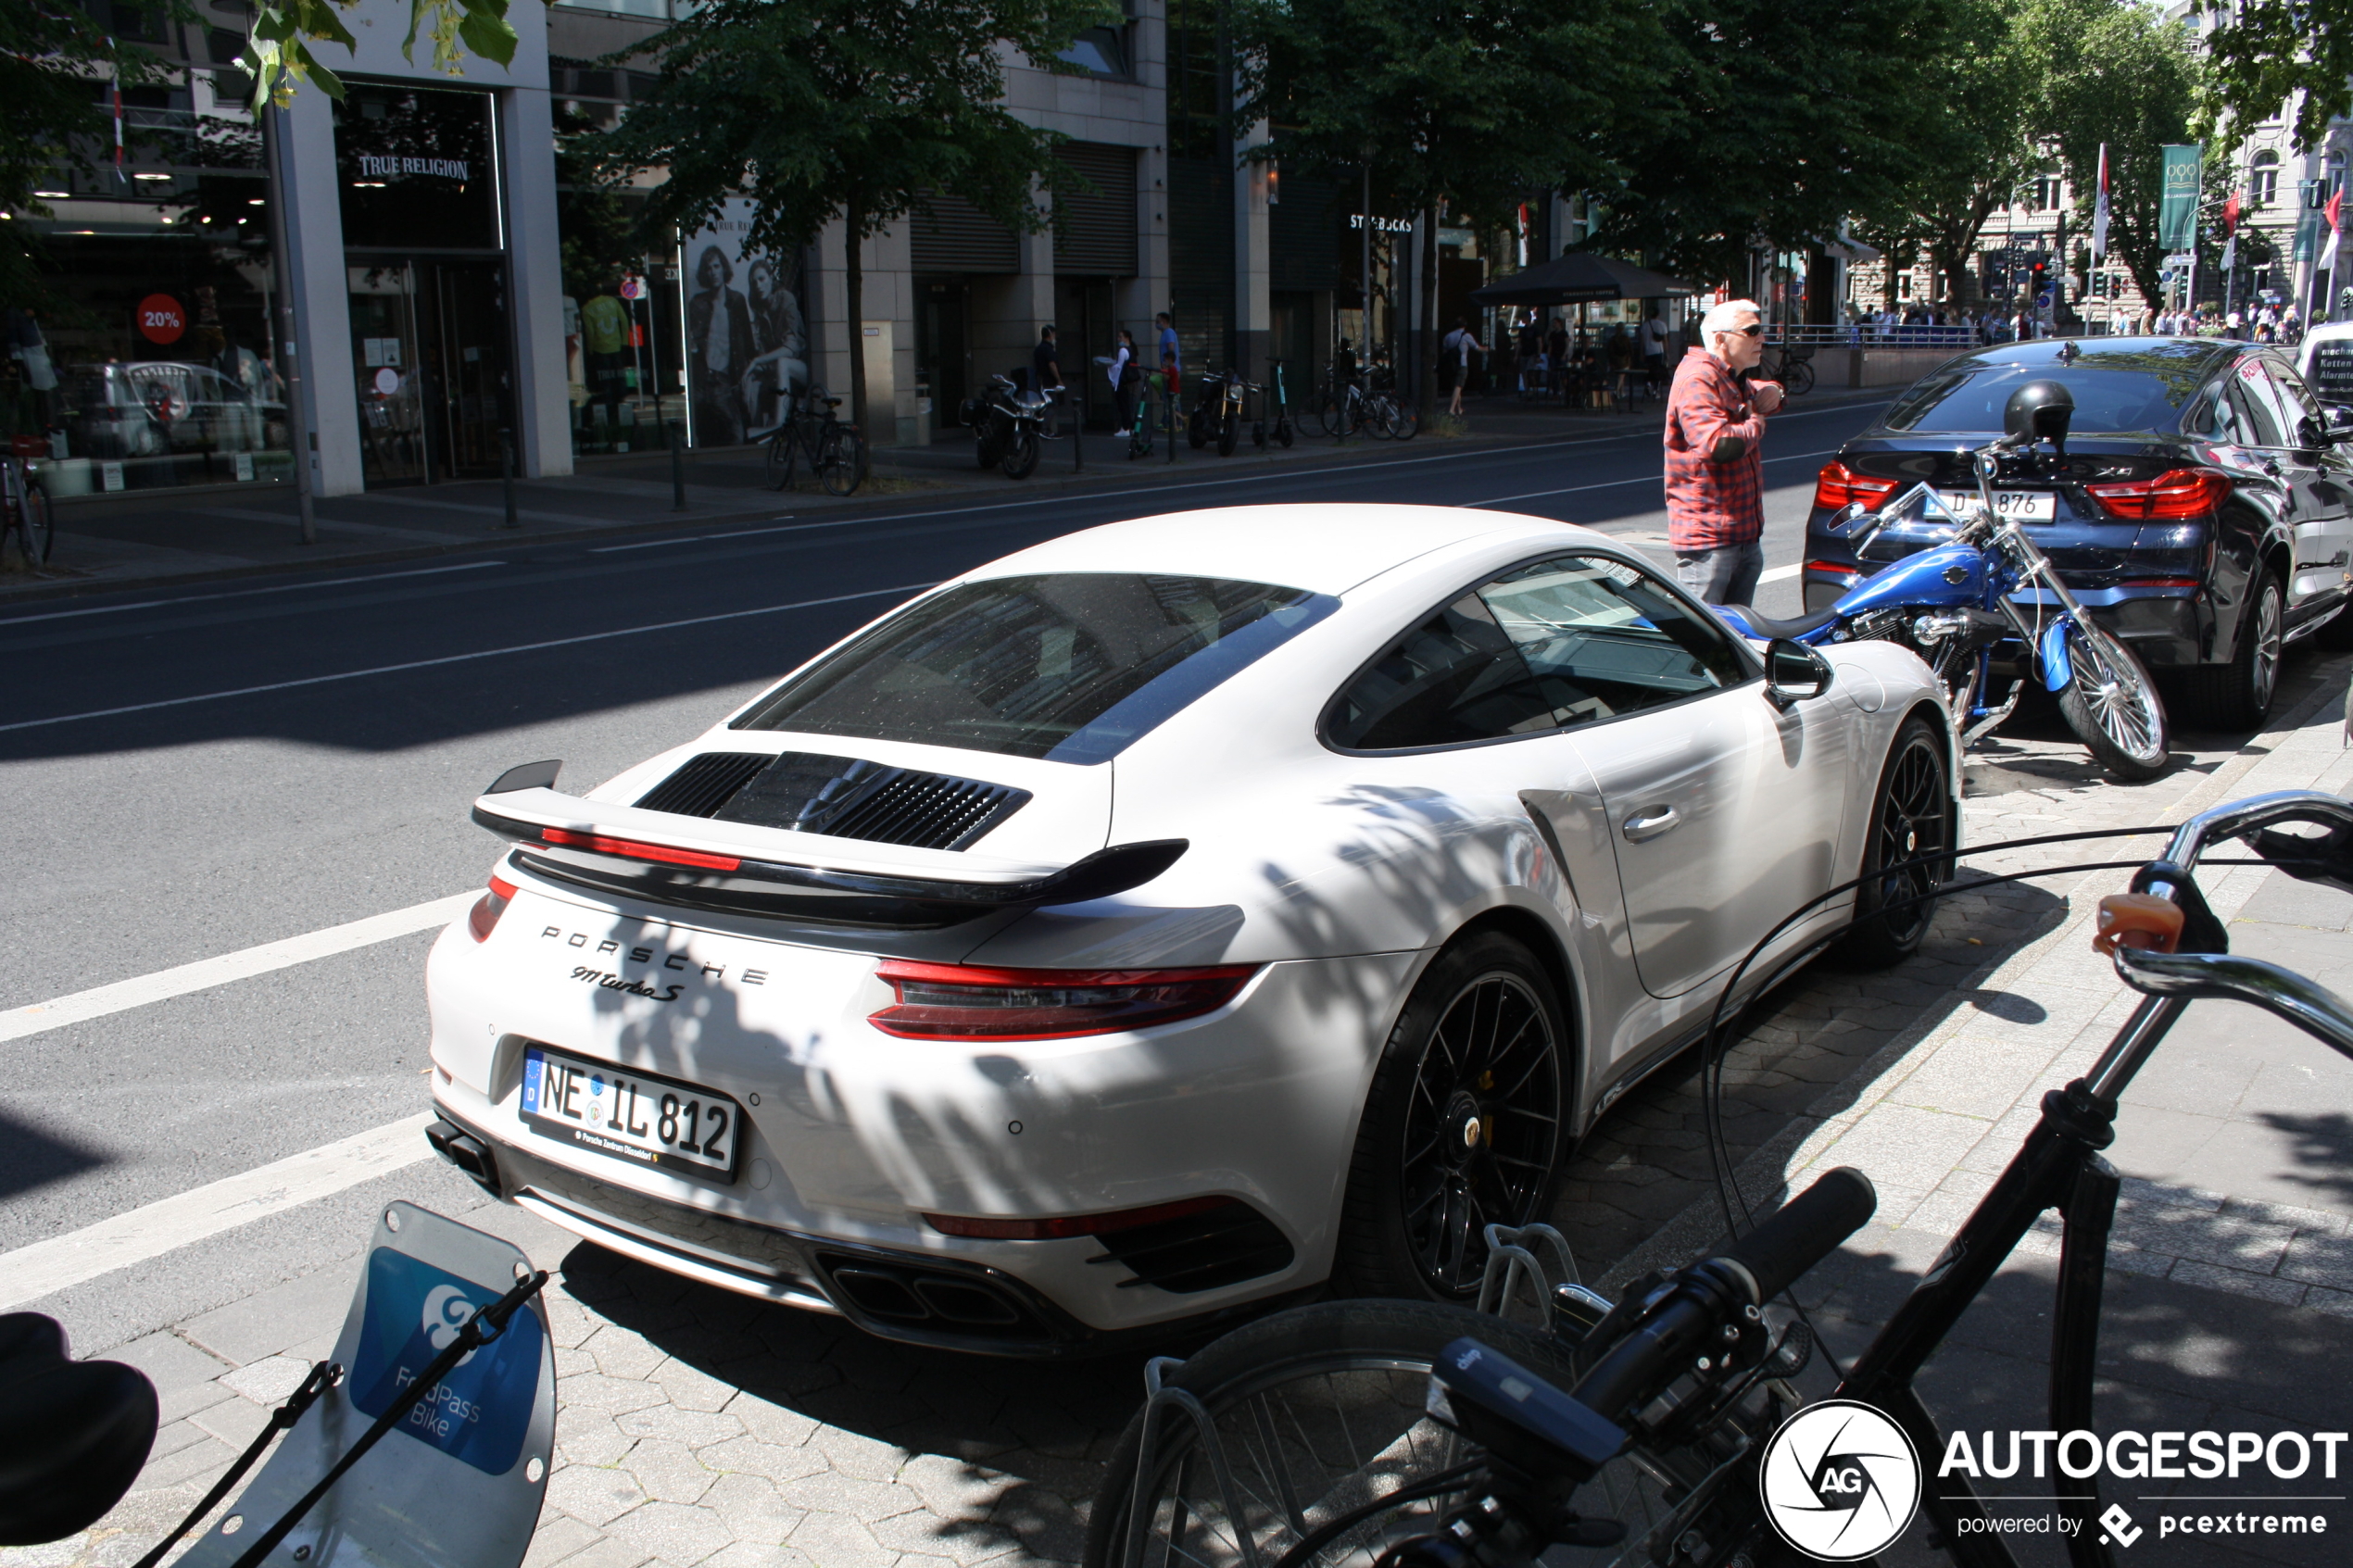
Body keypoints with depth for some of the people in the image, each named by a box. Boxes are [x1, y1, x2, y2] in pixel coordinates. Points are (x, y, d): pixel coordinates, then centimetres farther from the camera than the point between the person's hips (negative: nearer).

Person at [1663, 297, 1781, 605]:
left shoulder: (1733, 380, 18)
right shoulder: (1697, 379, -15)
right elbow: (1716, 443, -30)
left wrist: (1772, 392, 17)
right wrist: (1755, 425, -10)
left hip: (1745, 532, 10)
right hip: (1707, 537, -10)